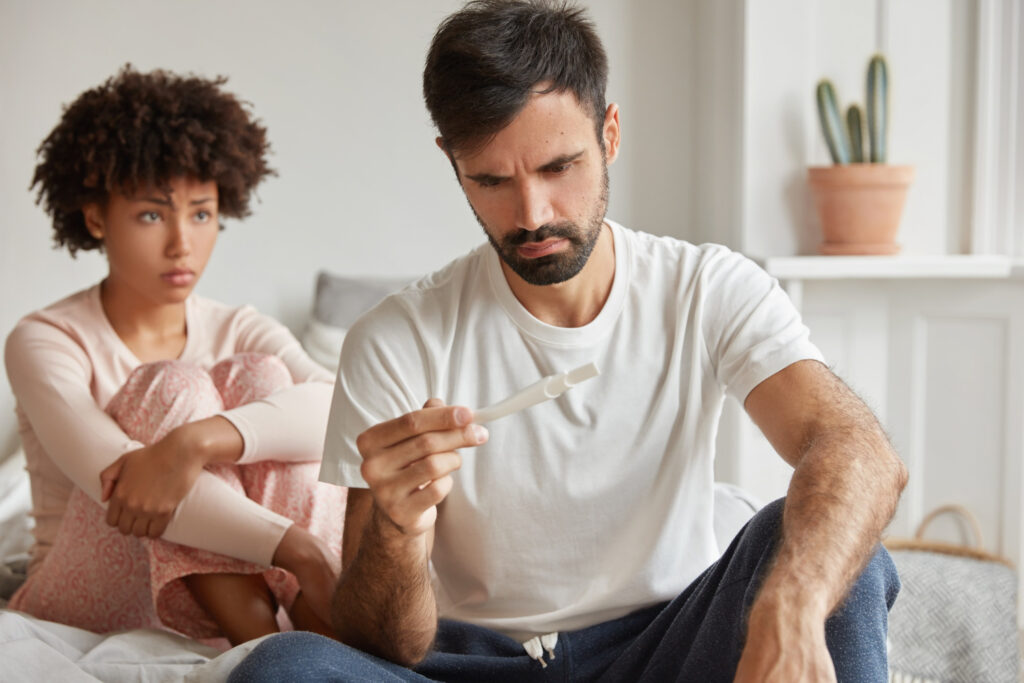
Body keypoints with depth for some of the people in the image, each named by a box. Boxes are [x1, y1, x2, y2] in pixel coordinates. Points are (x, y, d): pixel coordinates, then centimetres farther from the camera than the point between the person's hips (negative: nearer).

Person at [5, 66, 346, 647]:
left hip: (203, 615, 3)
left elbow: (341, 409, -20)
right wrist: (296, 549, -38)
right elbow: (114, 479, -27)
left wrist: (197, 441, -38)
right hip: (85, 614, -3)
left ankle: (329, 626, -33)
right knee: (172, 388, -23)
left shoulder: (242, 335, 5)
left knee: (257, 377, -17)